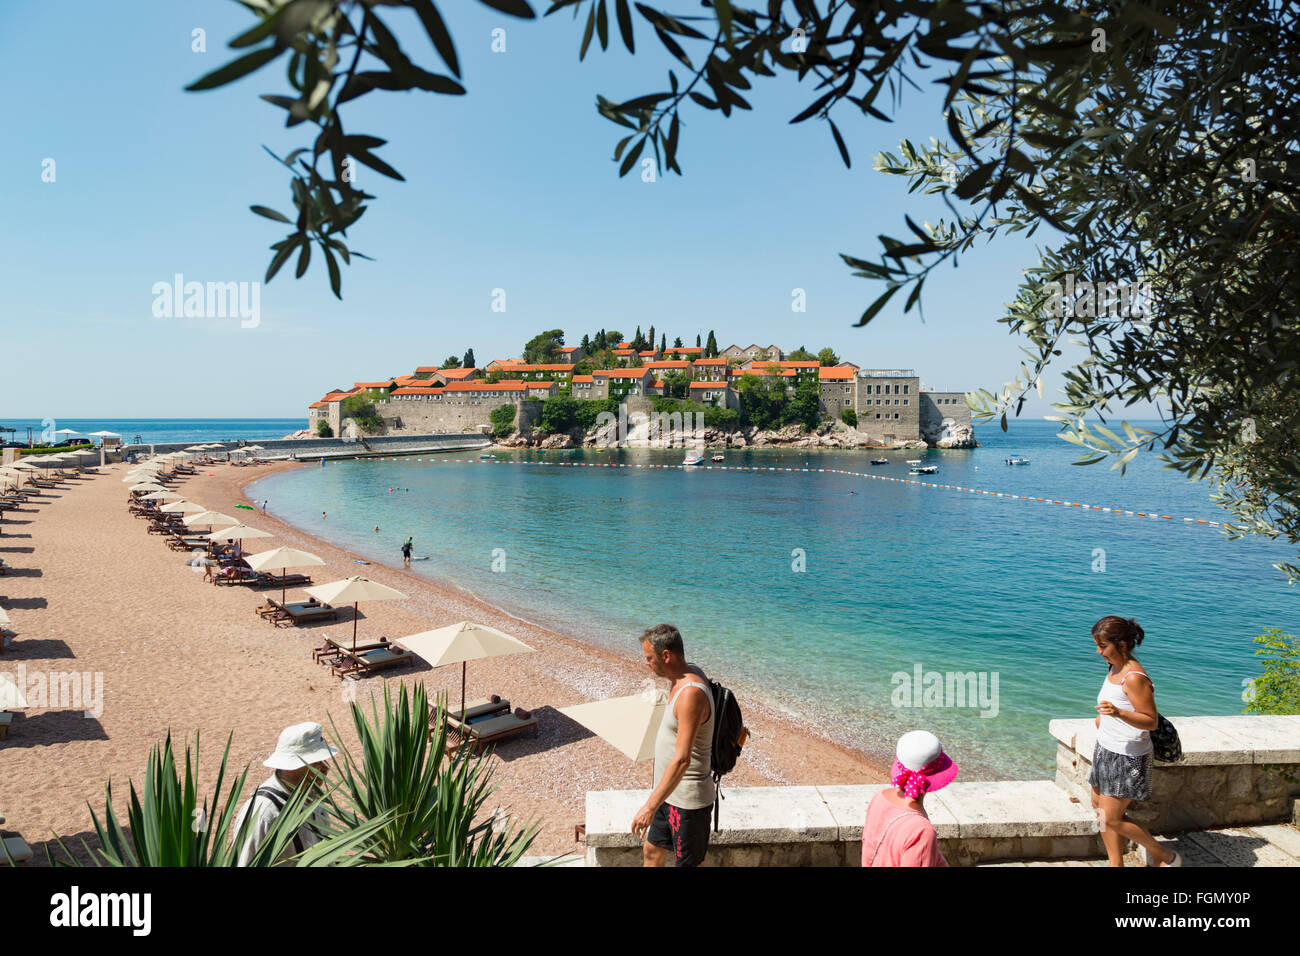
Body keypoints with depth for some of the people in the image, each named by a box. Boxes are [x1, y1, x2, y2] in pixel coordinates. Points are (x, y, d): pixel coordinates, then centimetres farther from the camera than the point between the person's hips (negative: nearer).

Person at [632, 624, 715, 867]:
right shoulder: (689, 673, 1)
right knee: (651, 851, 22)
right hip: (672, 793, 9)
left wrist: (651, 806, -30)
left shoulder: (691, 694, -29)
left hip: (688, 799, -9)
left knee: (689, 863, 7)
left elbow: (682, 759, -32)